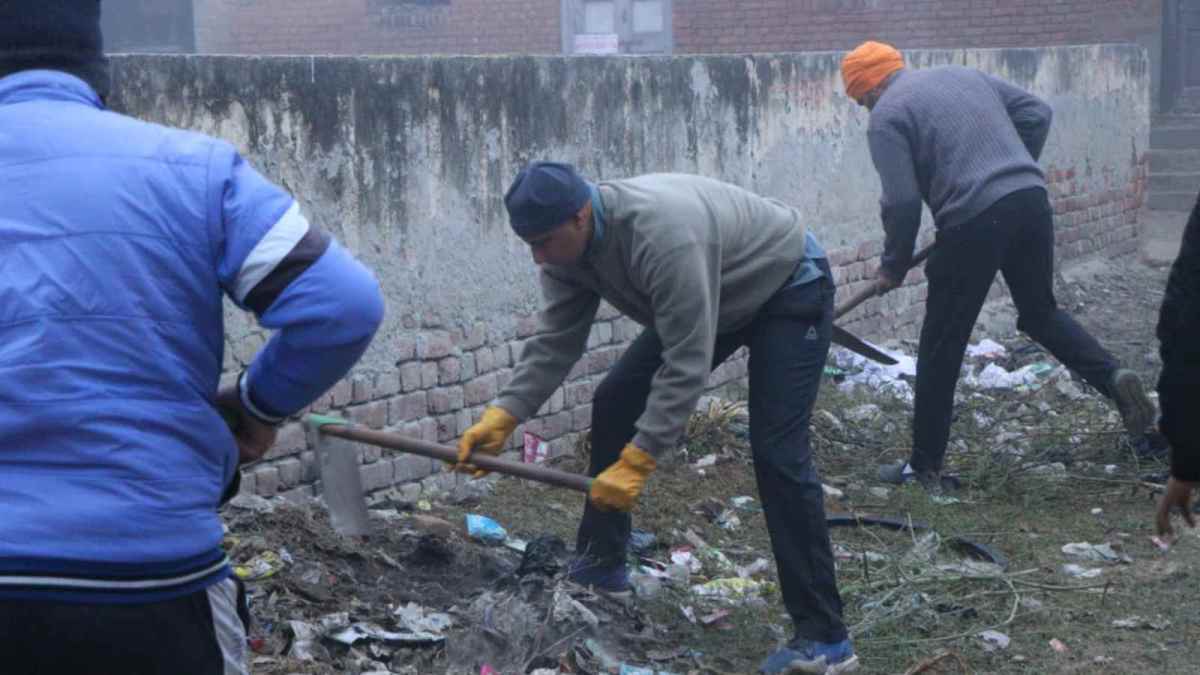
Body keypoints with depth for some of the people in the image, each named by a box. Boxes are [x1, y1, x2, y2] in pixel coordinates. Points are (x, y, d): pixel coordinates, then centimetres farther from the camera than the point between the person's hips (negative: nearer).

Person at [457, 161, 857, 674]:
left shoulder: (663, 234, -40)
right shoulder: (567, 243, -14)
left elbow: (687, 365, -38)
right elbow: (555, 342, -9)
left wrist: (637, 460, -39)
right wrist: (502, 416, -21)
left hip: (788, 289, -8)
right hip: (702, 301, 9)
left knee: (776, 452, -18)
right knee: (616, 402, 4)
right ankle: (600, 564, 19)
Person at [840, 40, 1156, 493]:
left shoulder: (887, 115, 1)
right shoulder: (963, 74, 21)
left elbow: (901, 202, -7)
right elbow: (1037, 113, 20)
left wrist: (893, 266, 6)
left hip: (974, 222, -6)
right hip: (1032, 201, 6)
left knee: (941, 348, 6)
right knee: (1040, 311, 26)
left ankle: (924, 467, 13)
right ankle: (1112, 377, 4)